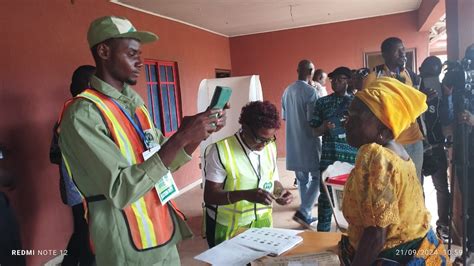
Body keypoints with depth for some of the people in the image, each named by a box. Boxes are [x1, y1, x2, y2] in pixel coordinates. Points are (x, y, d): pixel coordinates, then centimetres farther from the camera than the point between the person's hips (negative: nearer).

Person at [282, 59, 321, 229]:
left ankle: (307, 214, 23)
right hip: (309, 141, -7)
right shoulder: (310, 91, -14)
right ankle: (303, 212, -5)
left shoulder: (287, 91, 7)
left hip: (293, 143, 7)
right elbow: (313, 120, -17)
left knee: (302, 179, 14)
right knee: (316, 177, 4)